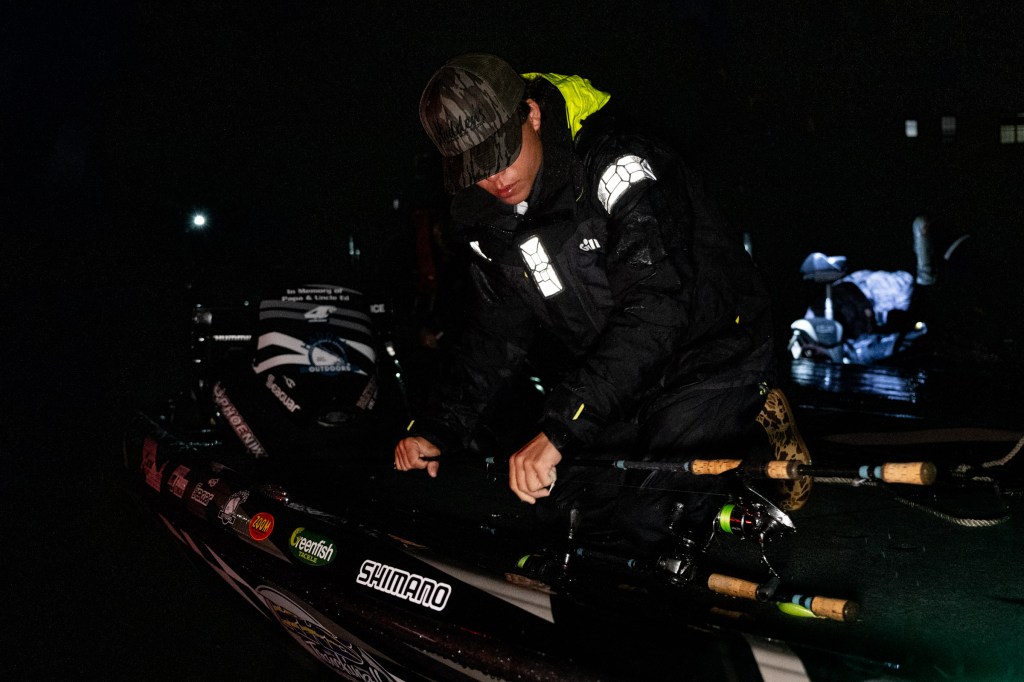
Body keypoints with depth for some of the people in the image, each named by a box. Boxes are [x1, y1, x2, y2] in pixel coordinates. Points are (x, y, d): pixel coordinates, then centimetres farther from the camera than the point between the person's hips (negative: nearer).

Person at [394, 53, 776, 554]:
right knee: (558, 501, -3)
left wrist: (559, 430, -43)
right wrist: (437, 427, -9)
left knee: (647, 519, -20)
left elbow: (655, 309, -36)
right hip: (625, 381, 7)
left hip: (714, 357, -7)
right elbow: (497, 335, 6)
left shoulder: (615, 166, -26)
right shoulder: (488, 220, -2)